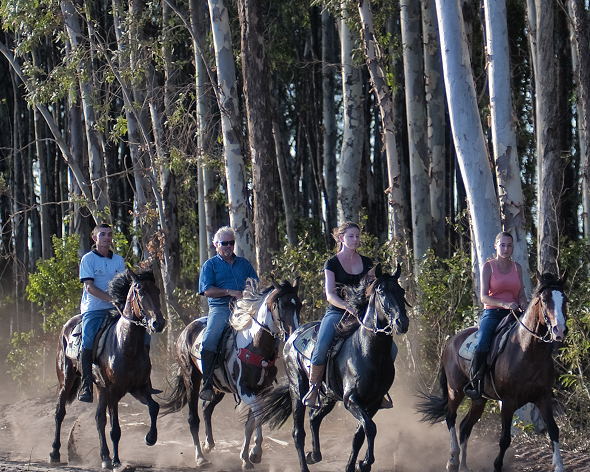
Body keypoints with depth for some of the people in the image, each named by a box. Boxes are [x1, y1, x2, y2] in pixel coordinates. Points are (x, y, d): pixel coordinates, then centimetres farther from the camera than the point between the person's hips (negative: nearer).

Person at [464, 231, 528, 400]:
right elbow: (484, 297, -6)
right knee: (481, 346, -29)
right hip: (492, 314, -4)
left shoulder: (517, 267, 14)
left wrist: (523, 304, -9)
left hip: (513, 315, 4)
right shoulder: (488, 267, 1)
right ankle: (474, 382, -10)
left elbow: (521, 294, 15)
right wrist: (504, 304, -22)